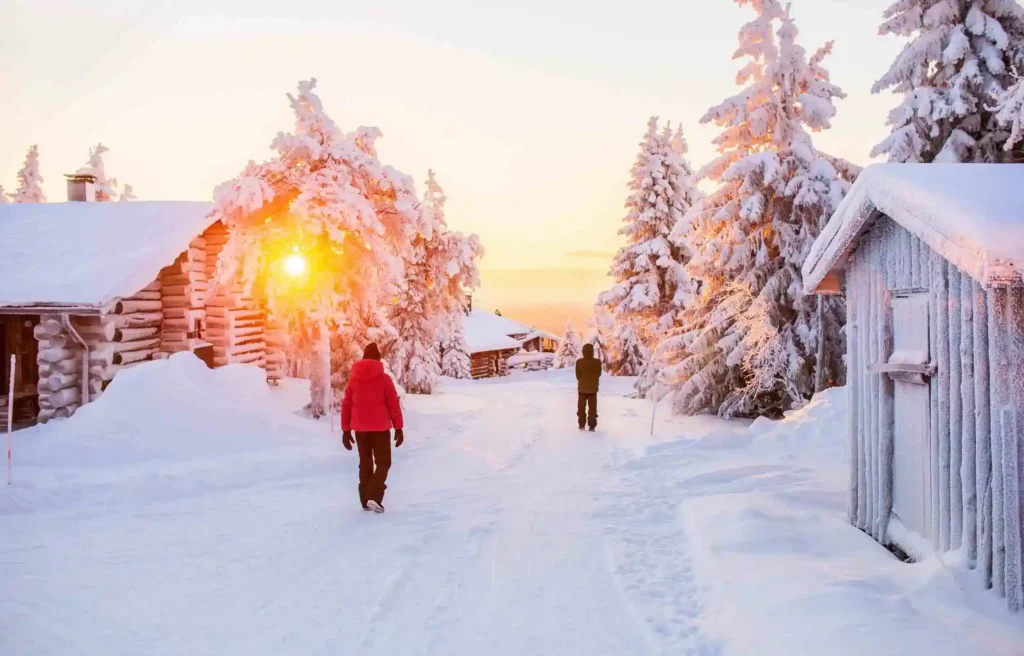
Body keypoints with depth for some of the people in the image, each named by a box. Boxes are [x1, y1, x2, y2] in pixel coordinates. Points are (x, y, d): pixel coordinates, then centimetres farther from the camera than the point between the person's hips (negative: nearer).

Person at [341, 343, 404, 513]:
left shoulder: (353, 379, 4)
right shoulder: (384, 378, -6)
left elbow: (346, 406, 6)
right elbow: (394, 405, -6)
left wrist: (346, 430, 12)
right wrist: (399, 428, 0)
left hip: (360, 429, 4)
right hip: (380, 428, -3)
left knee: (365, 464, 15)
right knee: (383, 463, 6)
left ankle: (365, 500, 13)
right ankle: (374, 497, -12)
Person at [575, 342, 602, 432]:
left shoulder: (579, 362, -14)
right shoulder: (597, 362, -12)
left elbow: (577, 375, -5)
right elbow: (599, 374, 1)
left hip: (582, 387, 0)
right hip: (593, 388, 0)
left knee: (581, 407, 12)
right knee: (592, 407, 6)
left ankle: (581, 425, 14)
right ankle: (592, 426, 4)